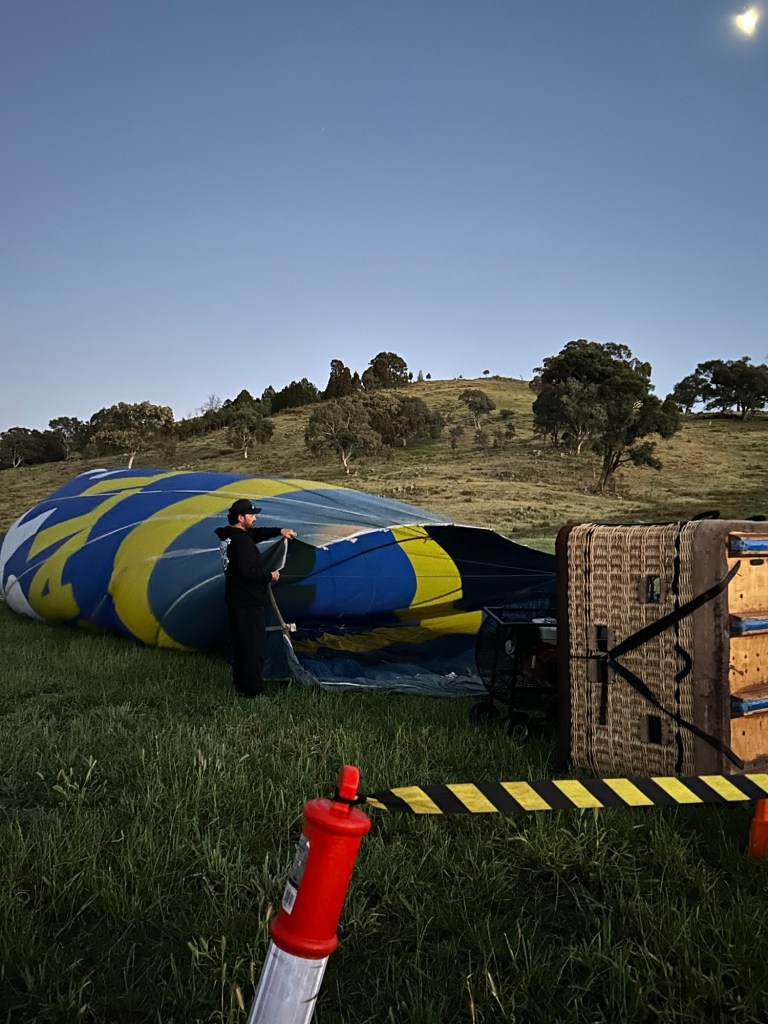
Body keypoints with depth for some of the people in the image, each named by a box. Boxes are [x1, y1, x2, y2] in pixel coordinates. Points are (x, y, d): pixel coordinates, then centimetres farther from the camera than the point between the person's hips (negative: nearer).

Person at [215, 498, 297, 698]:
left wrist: (279, 530, 10)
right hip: (249, 602, -10)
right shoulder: (241, 541, -23)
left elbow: (256, 534, 21)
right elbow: (249, 572, -28)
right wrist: (270, 576, -13)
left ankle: (240, 684, 26)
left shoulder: (229, 536, 9)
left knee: (239, 644, 17)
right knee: (253, 646, -2)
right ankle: (252, 690, 2)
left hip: (235, 600, 10)